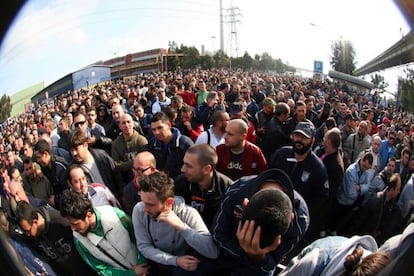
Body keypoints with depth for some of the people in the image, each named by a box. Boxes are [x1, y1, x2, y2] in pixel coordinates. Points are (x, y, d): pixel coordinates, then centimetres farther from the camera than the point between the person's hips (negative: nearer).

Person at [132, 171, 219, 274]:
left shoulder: (188, 213, -22)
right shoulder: (139, 210, -15)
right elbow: (144, 247, -12)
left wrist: (180, 226, -35)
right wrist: (176, 260, -24)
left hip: (184, 268, -1)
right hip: (155, 264, 1)